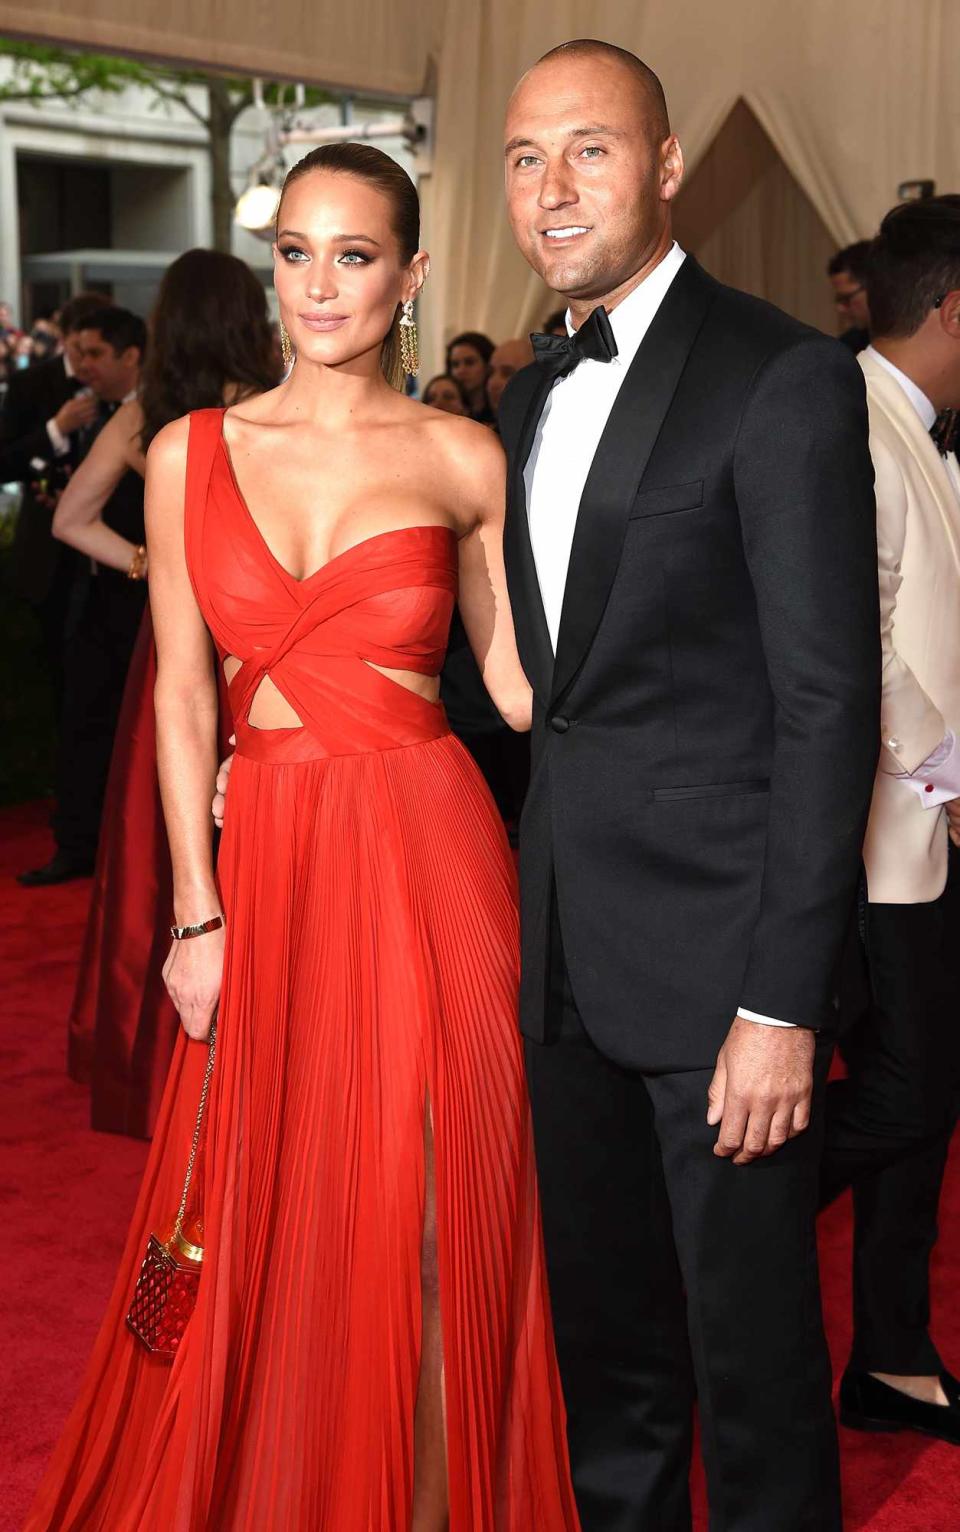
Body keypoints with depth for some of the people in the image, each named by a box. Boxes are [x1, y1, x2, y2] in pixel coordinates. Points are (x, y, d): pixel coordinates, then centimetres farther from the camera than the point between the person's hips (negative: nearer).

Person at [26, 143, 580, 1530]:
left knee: (428, 1212, 6)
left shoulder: (463, 459, 1)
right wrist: (199, 912, -1)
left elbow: (515, 672, 7)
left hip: (425, 855, -1)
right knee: (268, 1222, 10)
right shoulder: (193, 454, 5)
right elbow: (183, 693, 4)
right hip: (268, 856, 2)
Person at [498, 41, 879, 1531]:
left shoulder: (784, 379, -12)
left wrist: (780, 1002, -19)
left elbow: (828, 705, -16)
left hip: (718, 955, -7)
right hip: (568, 951, 7)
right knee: (603, 1322, 20)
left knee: (751, 1338, 6)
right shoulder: (534, 394, 13)